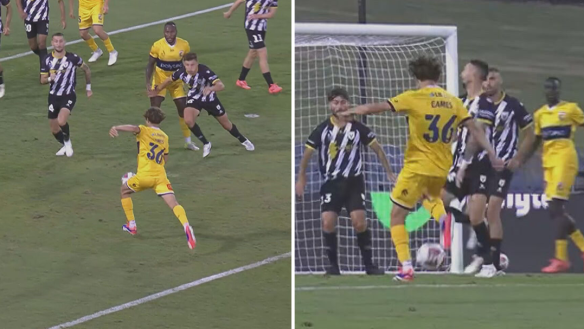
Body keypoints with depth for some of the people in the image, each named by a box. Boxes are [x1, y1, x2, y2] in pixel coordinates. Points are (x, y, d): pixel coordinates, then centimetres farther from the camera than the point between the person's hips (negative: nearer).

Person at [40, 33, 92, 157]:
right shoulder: (47, 60, -3)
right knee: (54, 129, 8)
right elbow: (42, 80, 1)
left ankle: (67, 142, 0)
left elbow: (87, 70, 8)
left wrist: (88, 87, 13)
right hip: (53, 96, 4)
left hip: (68, 96, -4)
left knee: (61, 121, -28)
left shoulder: (73, 58, -10)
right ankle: (65, 146, 37)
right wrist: (50, 78, -22)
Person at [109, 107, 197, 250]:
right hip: (160, 176, 3)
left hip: (145, 175, -3)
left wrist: (115, 128, -37)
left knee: (125, 190, 25)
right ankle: (186, 225, -38)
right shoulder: (164, 137, 19)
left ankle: (131, 225, 27)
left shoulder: (144, 131, 3)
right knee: (174, 203, -9)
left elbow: (133, 128, -21)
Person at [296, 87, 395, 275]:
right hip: (331, 183, 1)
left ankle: (369, 264, -2)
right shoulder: (322, 129, -2)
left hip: (354, 182, -1)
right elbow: (308, 153, 9)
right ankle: (333, 265, 1)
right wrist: (301, 178, 11)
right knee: (328, 223, -12)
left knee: (360, 222, -12)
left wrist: (389, 173, 9)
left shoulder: (358, 128, -2)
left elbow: (377, 149, 8)